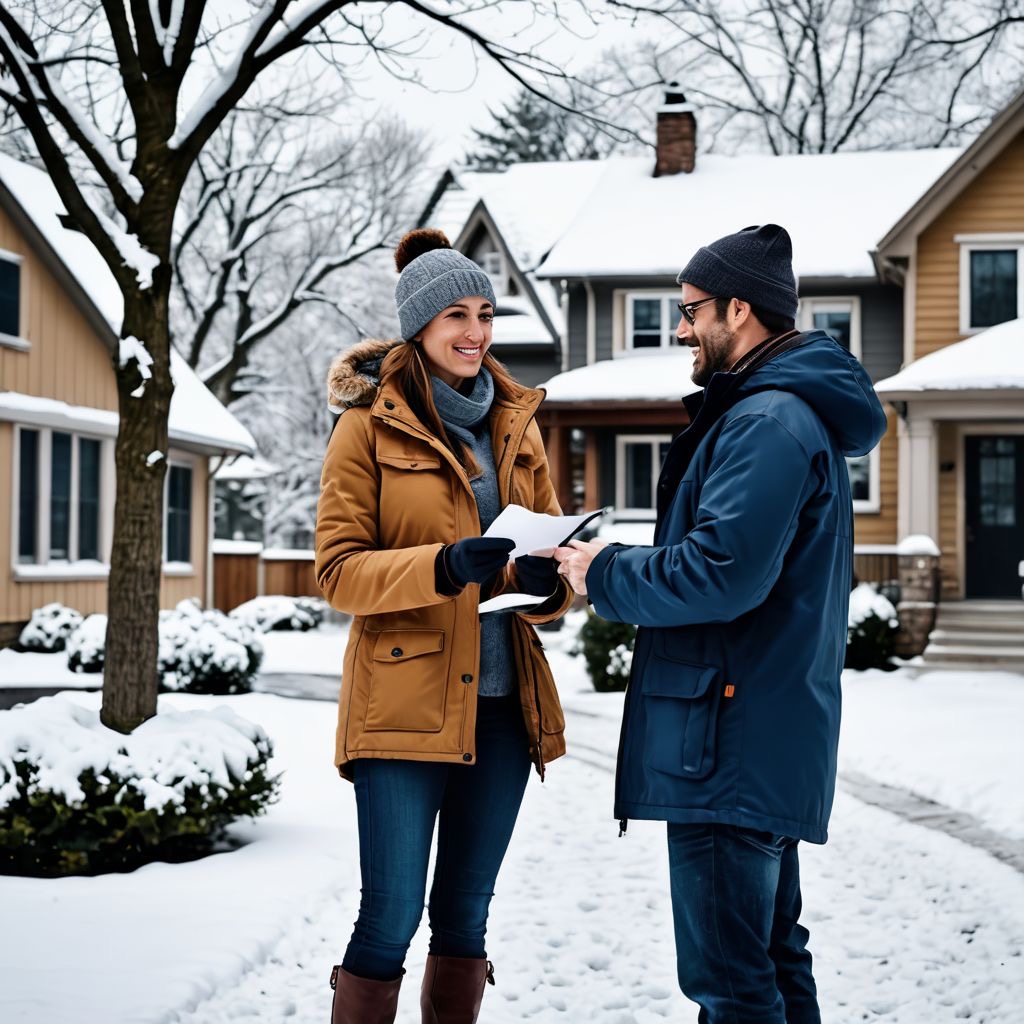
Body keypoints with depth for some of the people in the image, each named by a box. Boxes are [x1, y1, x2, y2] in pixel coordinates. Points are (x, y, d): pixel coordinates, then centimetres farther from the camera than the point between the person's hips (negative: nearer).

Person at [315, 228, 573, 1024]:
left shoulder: (516, 422, 12)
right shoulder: (369, 425, -2)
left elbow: (551, 547, 14)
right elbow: (338, 569, -8)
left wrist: (547, 581, -10)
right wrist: (442, 566, -24)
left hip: (500, 704, 5)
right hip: (404, 703, -5)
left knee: (465, 915, 13)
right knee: (390, 920, -5)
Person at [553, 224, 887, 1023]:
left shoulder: (768, 422, -17)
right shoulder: (797, 410, 18)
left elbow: (721, 573, -26)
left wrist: (606, 576, -10)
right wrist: (616, 567, 9)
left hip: (731, 742, -11)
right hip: (770, 737, 11)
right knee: (774, 956, 19)